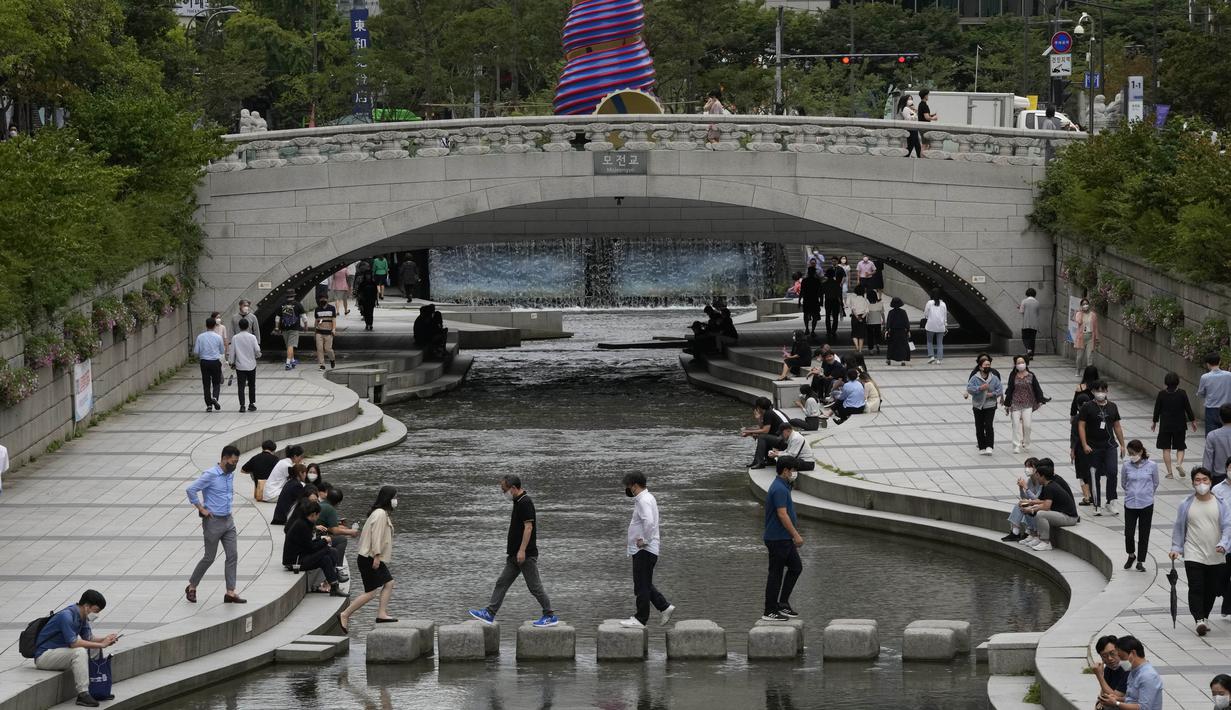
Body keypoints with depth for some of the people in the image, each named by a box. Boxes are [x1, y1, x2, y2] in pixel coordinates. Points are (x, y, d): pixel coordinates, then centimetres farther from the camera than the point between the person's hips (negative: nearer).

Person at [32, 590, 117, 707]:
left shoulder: (82, 617, 6)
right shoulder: (66, 616, -23)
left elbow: (88, 639, 10)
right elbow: (73, 643, -28)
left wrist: (105, 640, -10)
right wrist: (101, 644, -25)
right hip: (43, 656, -10)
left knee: (93, 650, 8)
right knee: (79, 652, -30)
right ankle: (83, 694, -28)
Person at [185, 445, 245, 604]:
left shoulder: (230, 475, 8)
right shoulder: (210, 475, -17)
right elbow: (191, 489, -22)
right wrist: (201, 509, -16)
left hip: (228, 521, 7)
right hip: (213, 521, -7)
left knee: (233, 556, 1)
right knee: (209, 557, 1)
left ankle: (230, 592, 3)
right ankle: (192, 587, 18)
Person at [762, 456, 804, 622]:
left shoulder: (782, 487, 13)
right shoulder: (779, 489, -21)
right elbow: (782, 515, -25)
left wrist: (793, 535, 25)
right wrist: (796, 535, -22)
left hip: (784, 539, 10)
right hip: (778, 539, -10)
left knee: (796, 567, 14)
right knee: (776, 574, -3)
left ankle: (782, 603, 16)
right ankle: (770, 612, 3)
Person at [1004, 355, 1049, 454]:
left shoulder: (1031, 376, 2)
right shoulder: (1013, 377, 3)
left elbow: (1037, 388, 4)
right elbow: (1009, 390, 5)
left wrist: (1041, 400, -3)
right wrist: (1007, 404, 5)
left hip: (1027, 404, 0)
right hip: (1015, 404, 0)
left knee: (1027, 425, -3)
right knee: (1016, 425, -6)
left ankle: (1026, 444, 16)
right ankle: (1016, 446, -3)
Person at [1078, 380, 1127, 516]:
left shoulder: (1112, 407, 9)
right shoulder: (1087, 407, -3)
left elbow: (1117, 426, 15)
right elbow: (1081, 426, -6)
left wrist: (1122, 445, 13)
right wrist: (1084, 445, -15)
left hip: (1109, 445, 2)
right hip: (1093, 447, -2)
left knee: (1112, 472, -14)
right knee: (1094, 476, 4)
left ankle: (1111, 502, -5)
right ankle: (1096, 505, 13)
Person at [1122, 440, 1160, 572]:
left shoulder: (1151, 466, -6)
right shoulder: (1127, 466, -4)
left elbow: (1155, 483, 9)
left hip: (1146, 505, -1)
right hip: (1130, 505, 1)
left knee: (1144, 534, 5)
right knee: (1129, 533, -1)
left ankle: (1140, 561, 17)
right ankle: (1131, 555, 26)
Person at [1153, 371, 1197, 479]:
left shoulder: (1161, 394, -7)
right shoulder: (1182, 393, -8)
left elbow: (1157, 409, 0)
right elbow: (1188, 408, -3)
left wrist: (1155, 422, 14)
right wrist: (1192, 421, 10)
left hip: (1165, 425, 0)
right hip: (1179, 424, 0)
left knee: (1166, 449, 7)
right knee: (1180, 447, 12)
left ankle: (1169, 472, 4)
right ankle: (1179, 463, -15)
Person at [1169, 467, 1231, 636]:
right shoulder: (1186, 505, 1)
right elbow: (1178, 528, 8)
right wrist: (1176, 549, 1)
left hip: (1216, 557, 1)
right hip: (1193, 555, -1)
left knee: (1211, 590, 10)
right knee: (1196, 588, -15)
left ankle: (1205, 616, 29)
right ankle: (1199, 619, -21)